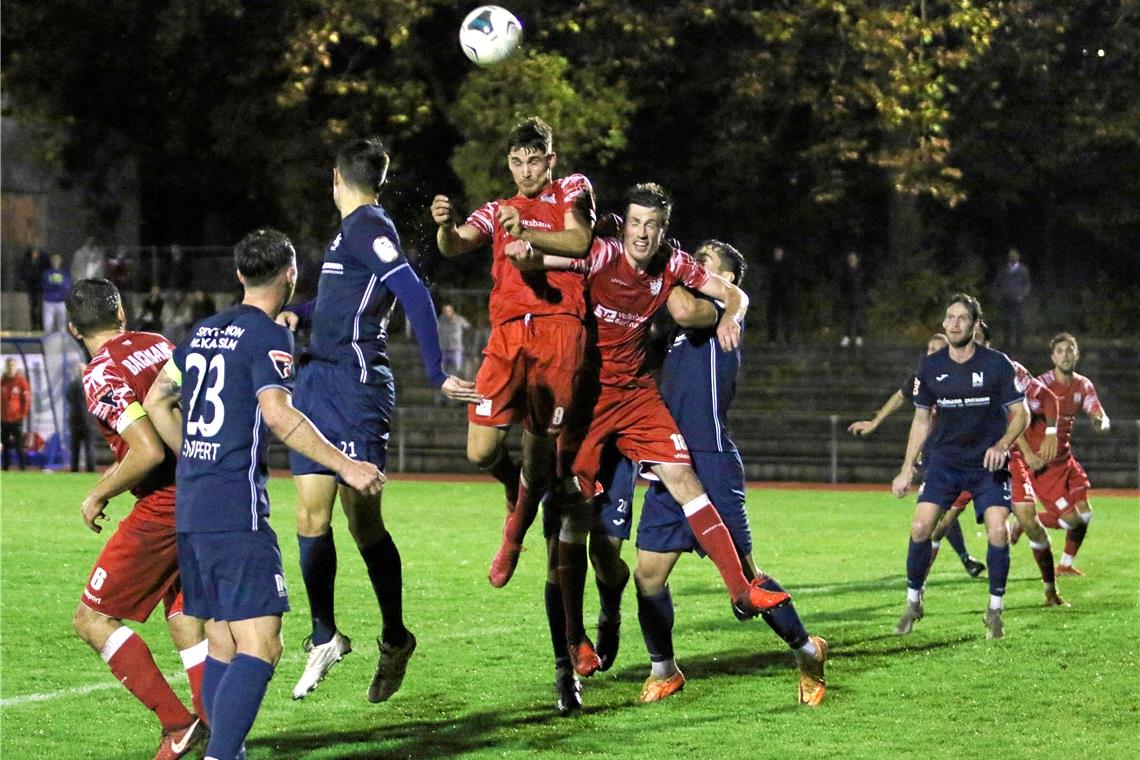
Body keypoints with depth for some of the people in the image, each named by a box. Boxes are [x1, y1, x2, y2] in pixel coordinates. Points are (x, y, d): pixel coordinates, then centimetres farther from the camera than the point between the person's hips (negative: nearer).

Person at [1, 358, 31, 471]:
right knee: (5, 446, 8)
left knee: (19, 445, -8)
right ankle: (5, 468, 13)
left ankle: (23, 467, -6)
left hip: (17, 419, -4)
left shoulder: (21, 381, -2)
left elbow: (27, 398, -3)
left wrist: (23, 414, -9)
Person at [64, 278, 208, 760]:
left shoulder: (101, 377, -13)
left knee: (92, 619, 1)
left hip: (165, 507, -8)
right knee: (184, 620, 17)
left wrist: (99, 495, -8)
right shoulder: (160, 345, 9)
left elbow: (149, 452, -22)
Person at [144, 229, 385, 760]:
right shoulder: (268, 336, -7)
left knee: (221, 645, 12)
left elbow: (157, 401, 25)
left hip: (190, 510, 9)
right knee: (259, 646, -12)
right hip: (237, 511, -8)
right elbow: (277, 415, -20)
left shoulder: (205, 331, 17)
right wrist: (346, 465, -18)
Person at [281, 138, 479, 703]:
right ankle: (324, 637, 15)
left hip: (355, 384, -9)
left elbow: (414, 295, -21)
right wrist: (295, 314, 23)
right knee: (311, 514, 6)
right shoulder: (352, 230, 18)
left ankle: (395, 639, 7)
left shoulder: (367, 227, -10)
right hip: (317, 383, 9)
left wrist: (436, 374, -24)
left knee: (362, 517, -6)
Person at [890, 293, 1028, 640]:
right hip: (944, 459, 2)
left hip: (988, 462, -2)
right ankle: (913, 604, 8)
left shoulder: (997, 364, -9)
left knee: (998, 530, -16)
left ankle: (994, 611, 2)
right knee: (920, 527, -12)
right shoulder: (930, 367, 0)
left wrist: (1002, 445, -22)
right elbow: (921, 418, 11)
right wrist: (907, 468, 7)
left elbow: (1021, 413, -4)